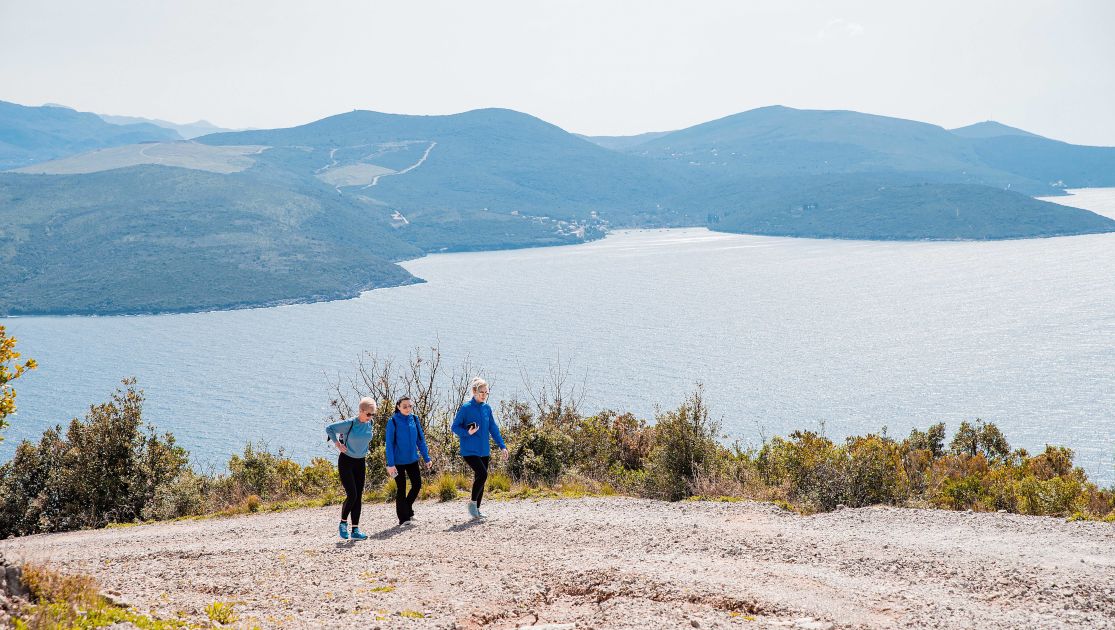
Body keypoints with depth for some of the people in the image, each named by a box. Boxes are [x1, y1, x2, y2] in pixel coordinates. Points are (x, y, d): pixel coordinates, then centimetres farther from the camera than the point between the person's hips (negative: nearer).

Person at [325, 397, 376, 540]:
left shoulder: (369, 424, 0)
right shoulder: (349, 424, -18)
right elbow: (329, 428, -11)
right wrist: (338, 444, -15)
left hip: (360, 462, 6)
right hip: (346, 461, -6)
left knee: (358, 497, 3)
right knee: (352, 495, -13)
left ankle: (355, 530, 7)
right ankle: (343, 524, 8)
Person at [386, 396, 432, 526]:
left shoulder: (415, 419, 0)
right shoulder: (393, 421, -12)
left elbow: (421, 440, 7)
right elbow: (389, 444, -12)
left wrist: (426, 458, 5)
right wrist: (390, 464, -16)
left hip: (412, 459, 4)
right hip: (398, 461, -4)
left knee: (417, 484, 5)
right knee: (401, 489, 3)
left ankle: (407, 508, 29)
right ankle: (404, 518, 13)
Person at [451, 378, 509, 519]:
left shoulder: (487, 408, 8)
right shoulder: (466, 408, -10)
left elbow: (493, 429, 12)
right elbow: (455, 427, -6)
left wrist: (502, 446, 6)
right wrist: (468, 433, -23)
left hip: (484, 451, 6)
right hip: (470, 450, -6)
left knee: (480, 478, 9)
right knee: (482, 474, -19)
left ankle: (477, 509, 20)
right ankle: (472, 502, -1)